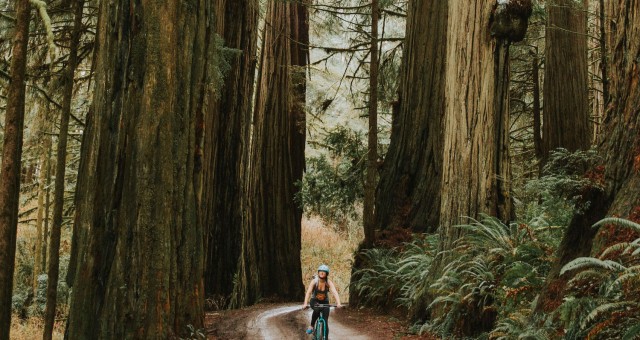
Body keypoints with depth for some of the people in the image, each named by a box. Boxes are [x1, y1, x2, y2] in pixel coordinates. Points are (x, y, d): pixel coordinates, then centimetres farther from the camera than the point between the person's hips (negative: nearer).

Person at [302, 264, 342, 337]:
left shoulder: (329, 282, -20)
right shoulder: (314, 281, -20)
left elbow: (335, 292, -33)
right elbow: (308, 292, -29)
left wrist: (338, 303, -50)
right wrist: (305, 304, -44)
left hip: (325, 302, 1)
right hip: (314, 301, -1)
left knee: (325, 321, -11)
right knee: (317, 309, -35)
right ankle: (311, 326, -15)